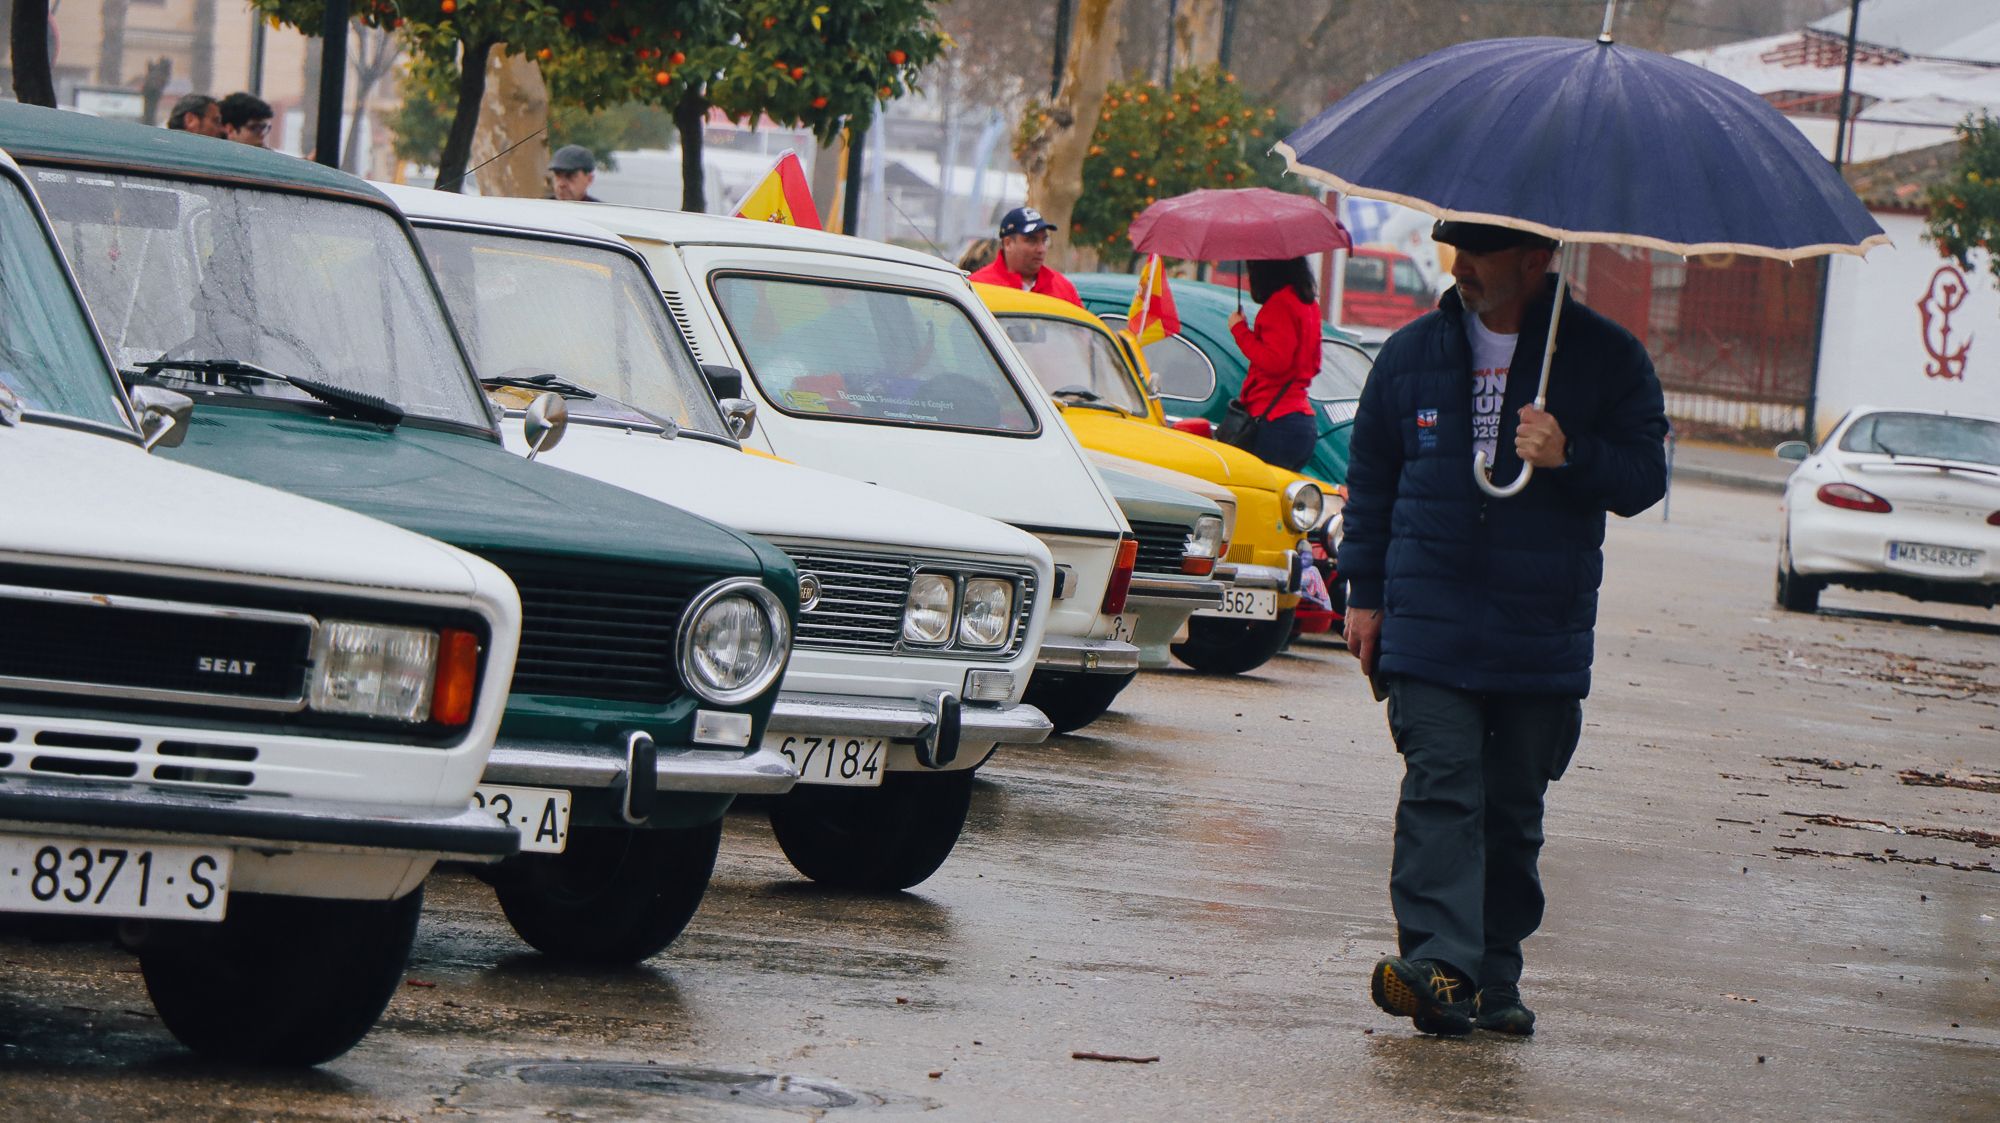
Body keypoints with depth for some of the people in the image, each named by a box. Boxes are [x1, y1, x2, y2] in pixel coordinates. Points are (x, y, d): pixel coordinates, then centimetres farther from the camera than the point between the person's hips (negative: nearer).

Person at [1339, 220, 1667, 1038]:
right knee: (1442, 787, -14)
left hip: (1545, 637, 0)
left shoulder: (1607, 359, 2)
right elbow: (1371, 479, 17)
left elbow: (1645, 478, 1)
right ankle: (1436, 963, -23)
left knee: (1515, 808, 6)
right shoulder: (1412, 356, 9)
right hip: (1428, 625, 0)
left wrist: (1570, 456, -18)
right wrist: (1365, 593, 13)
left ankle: (1493, 977, 14)